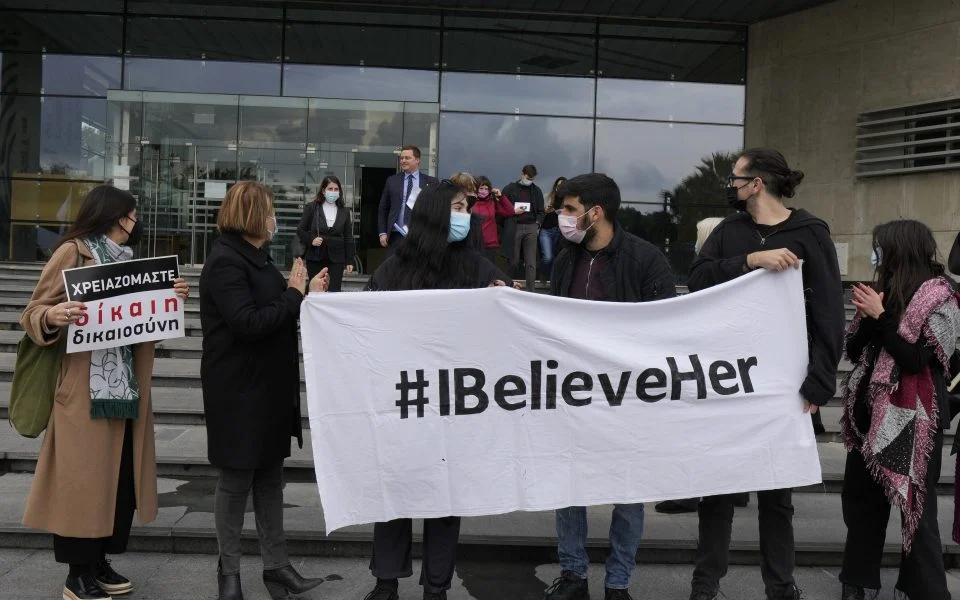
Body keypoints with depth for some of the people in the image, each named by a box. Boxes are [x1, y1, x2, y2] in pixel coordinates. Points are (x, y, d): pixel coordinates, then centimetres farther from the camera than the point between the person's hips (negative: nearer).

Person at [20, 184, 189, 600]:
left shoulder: (127, 257, 17)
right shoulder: (73, 252, -5)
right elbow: (34, 313, -8)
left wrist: (171, 297, -1)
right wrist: (53, 316, -29)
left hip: (126, 384, 7)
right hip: (86, 389, -7)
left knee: (121, 475, 8)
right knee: (85, 478, -3)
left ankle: (100, 564, 19)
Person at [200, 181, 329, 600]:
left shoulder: (254, 257, 14)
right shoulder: (225, 261, -16)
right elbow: (248, 323, -25)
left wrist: (306, 294, 4)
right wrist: (294, 294, -16)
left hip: (268, 388, 9)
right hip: (239, 391, -9)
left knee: (270, 477, 12)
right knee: (236, 479, 3)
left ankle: (275, 565, 20)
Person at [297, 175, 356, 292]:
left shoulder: (344, 212, 8)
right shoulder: (311, 208, 2)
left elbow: (348, 238, 9)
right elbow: (300, 230, 6)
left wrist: (349, 260, 4)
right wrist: (310, 240, -13)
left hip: (336, 259, 0)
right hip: (315, 258, 0)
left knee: (334, 291, -8)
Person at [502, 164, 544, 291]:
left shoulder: (537, 191, 14)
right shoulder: (510, 188, 5)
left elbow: (540, 211, 15)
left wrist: (537, 223, 0)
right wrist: (513, 212, -10)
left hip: (531, 228, 2)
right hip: (514, 227, -2)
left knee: (531, 262, -2)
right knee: (514, 260, 0)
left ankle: (530, 290, -2)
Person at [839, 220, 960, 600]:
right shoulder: (885, 292, 9)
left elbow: (915, 359, -19)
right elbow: (853, 351, 7)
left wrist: (881, 316, -16)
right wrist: (868, 317, -8)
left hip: (913, 419, -7)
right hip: (871, 412, 7)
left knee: (916, 505, 0)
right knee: (860, 498, 12)